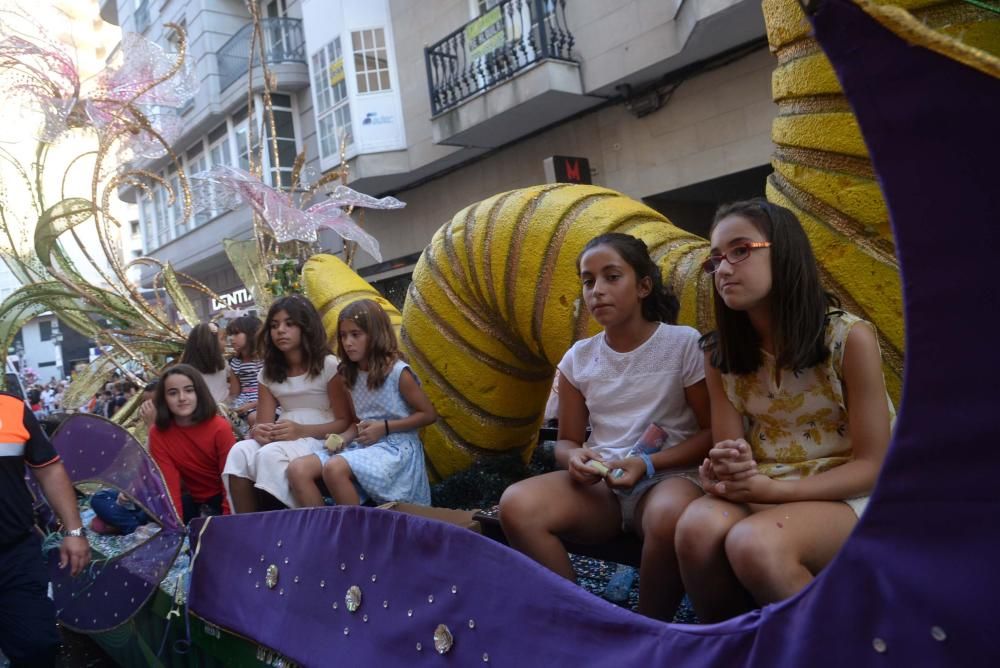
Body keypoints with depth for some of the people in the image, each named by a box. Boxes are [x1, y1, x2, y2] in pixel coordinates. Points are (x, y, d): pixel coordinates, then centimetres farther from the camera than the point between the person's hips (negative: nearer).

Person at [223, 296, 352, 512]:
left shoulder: (328, 366, -4)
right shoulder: (268, 373, 12)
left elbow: (345, 422, -7)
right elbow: (264, 422, 6)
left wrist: (302, 431, -22)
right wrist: (259, 431, -20)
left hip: (320, 440, -5)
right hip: (284, 441, 5)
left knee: (271, 455, -33)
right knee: (240, 452, -26)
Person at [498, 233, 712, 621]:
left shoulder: (684, 344, -3)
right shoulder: (578, 358, 8)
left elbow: (713, 433, -2)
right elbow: (567, 440, 13)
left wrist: (649, 464, -16)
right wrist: (575, 458, -12)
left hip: (669, 475, -3)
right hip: (599, 483, 3)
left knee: (669, 517, -40)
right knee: (516, 505, -25)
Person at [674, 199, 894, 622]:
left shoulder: (850, 338, -11)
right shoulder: (719, 353, 1)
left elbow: (871, 465, -10)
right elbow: (729, 452, 0)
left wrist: (773, 489, -23)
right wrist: (726, 471, -26)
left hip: (846, 497, -3)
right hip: (760, 495, 3)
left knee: (753, 542, -35)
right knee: (698, 526, -32)